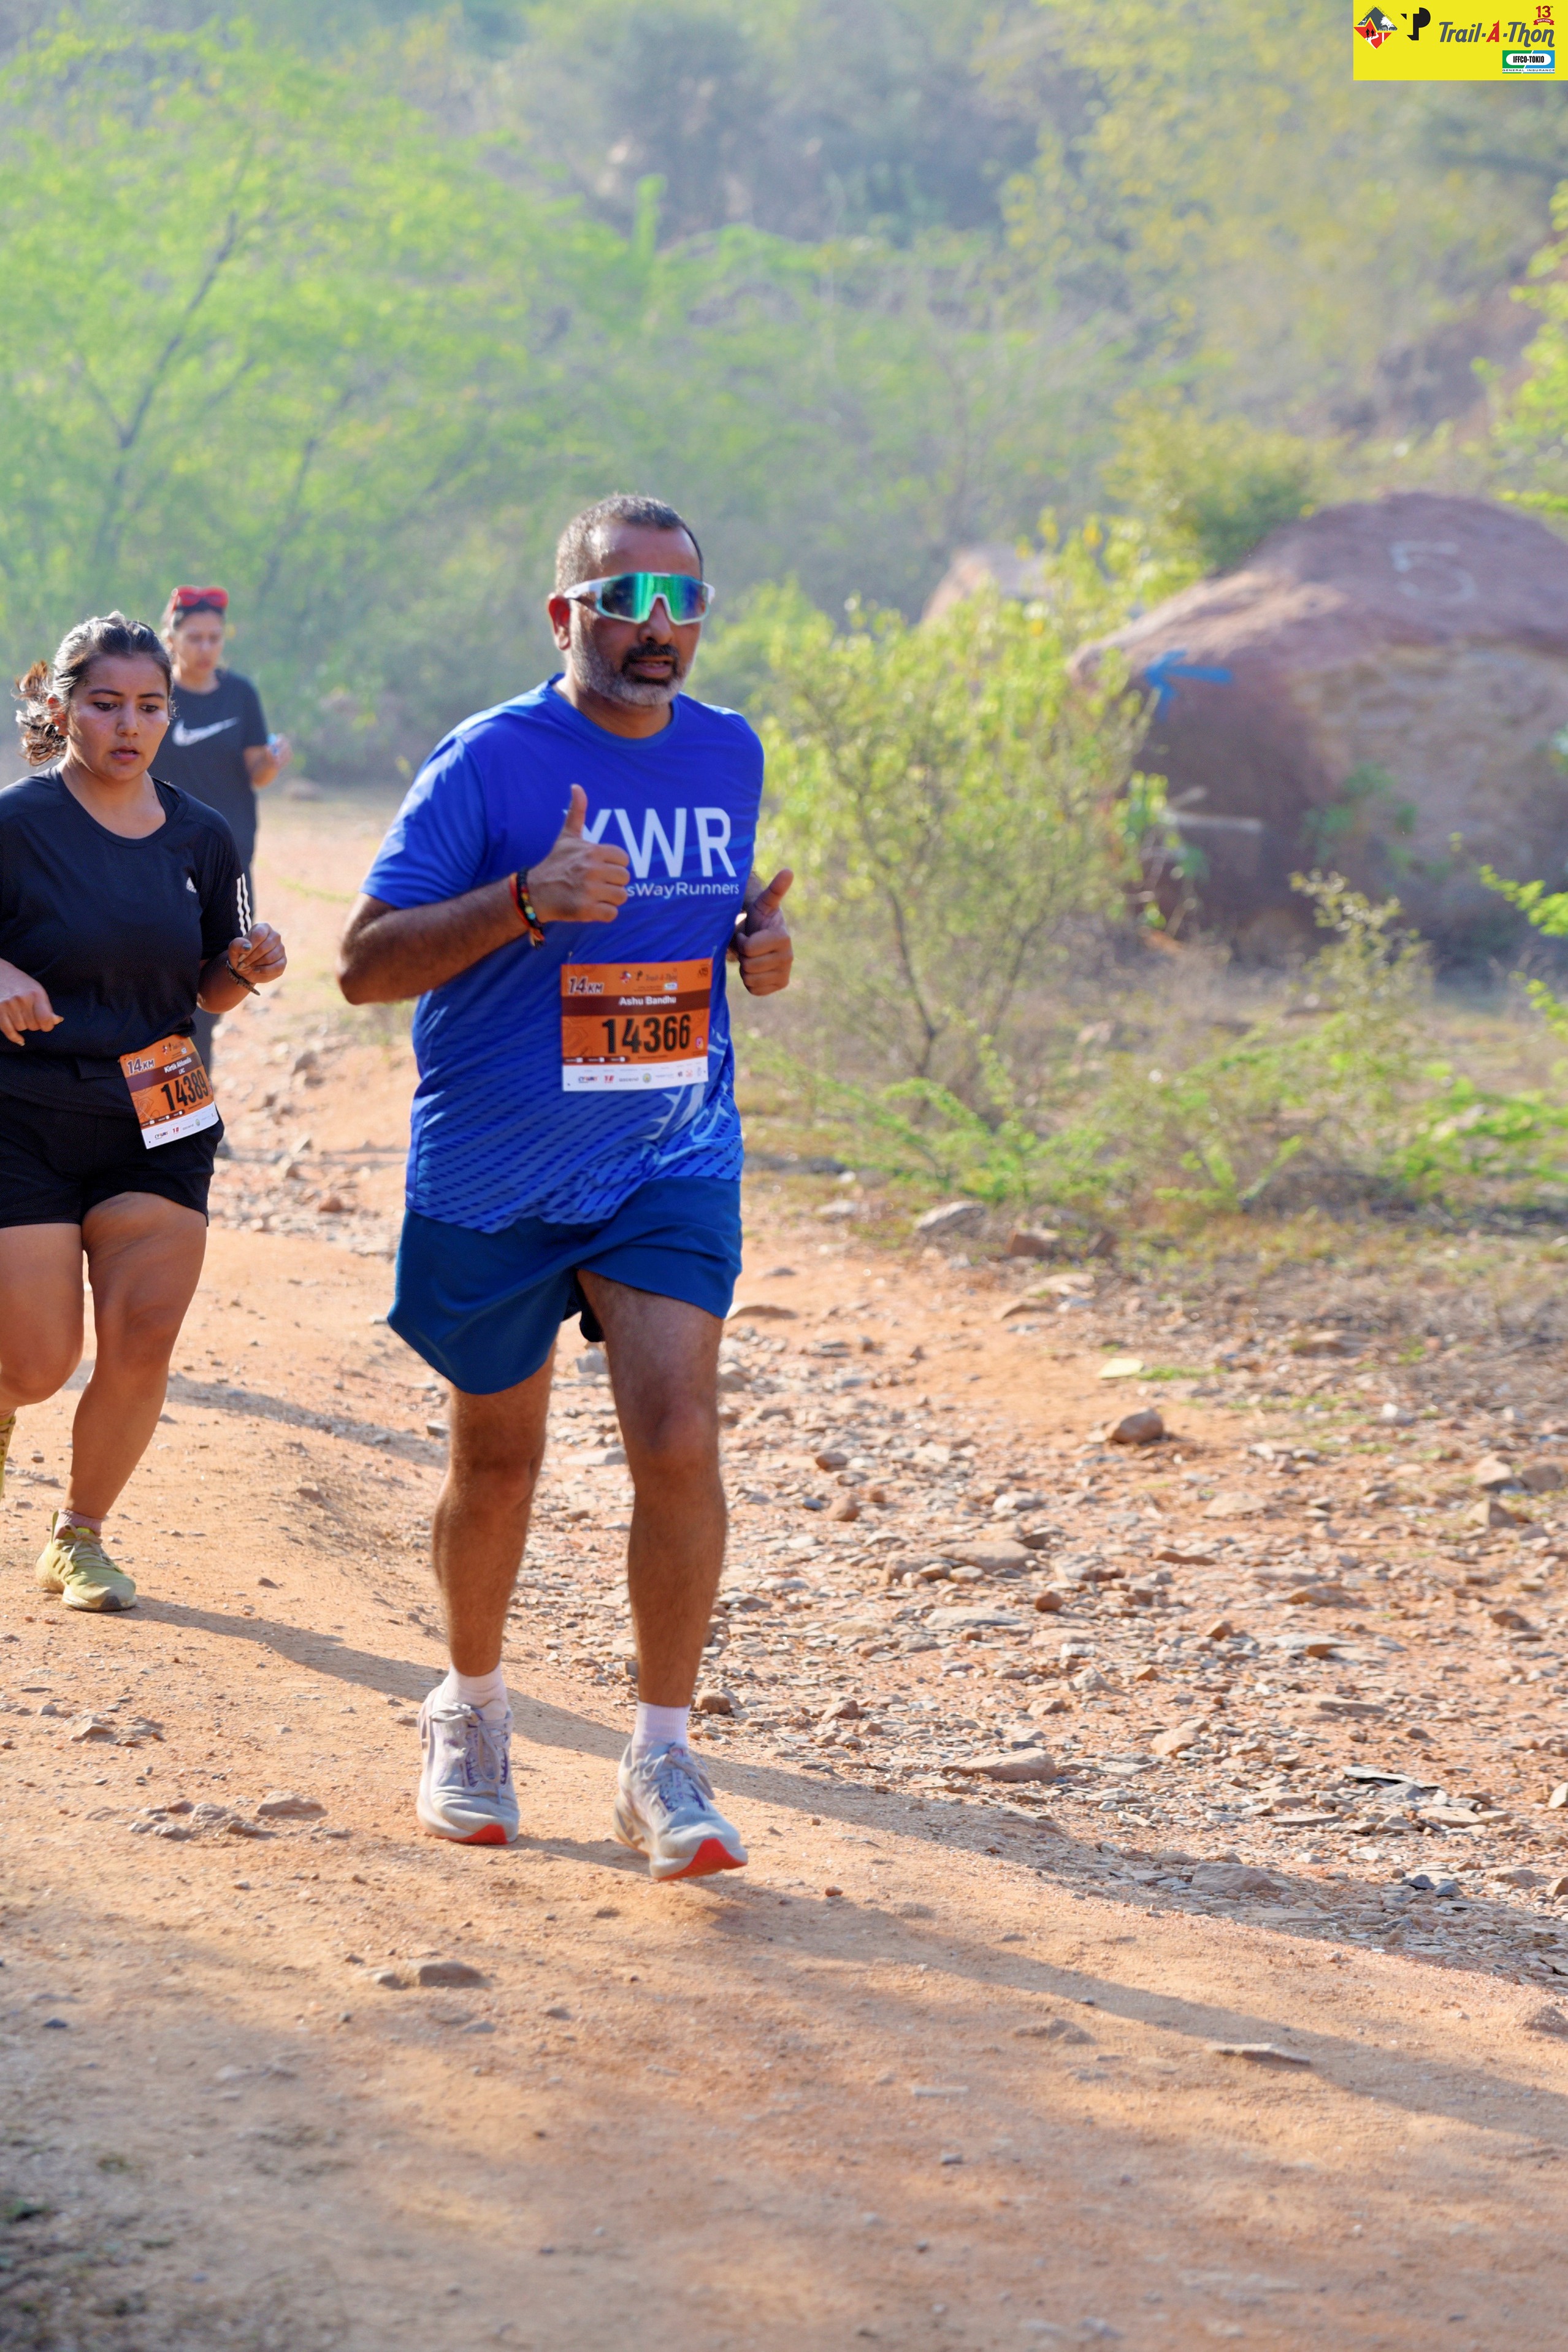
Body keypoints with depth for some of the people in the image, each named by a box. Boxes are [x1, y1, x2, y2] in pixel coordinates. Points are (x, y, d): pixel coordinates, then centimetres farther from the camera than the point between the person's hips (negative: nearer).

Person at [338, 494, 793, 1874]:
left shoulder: (730, 757, 4)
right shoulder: (489, 764, -12)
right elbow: (365, 963, -16)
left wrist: (761, 940, -2)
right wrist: (525, 901, -30)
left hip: (672, 1167, 2)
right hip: (491, 1179, -2)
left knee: (679, 1436, -15)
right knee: (498, 1460, 11)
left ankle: (664, 1764, -6)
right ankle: (472, 1711, 36)